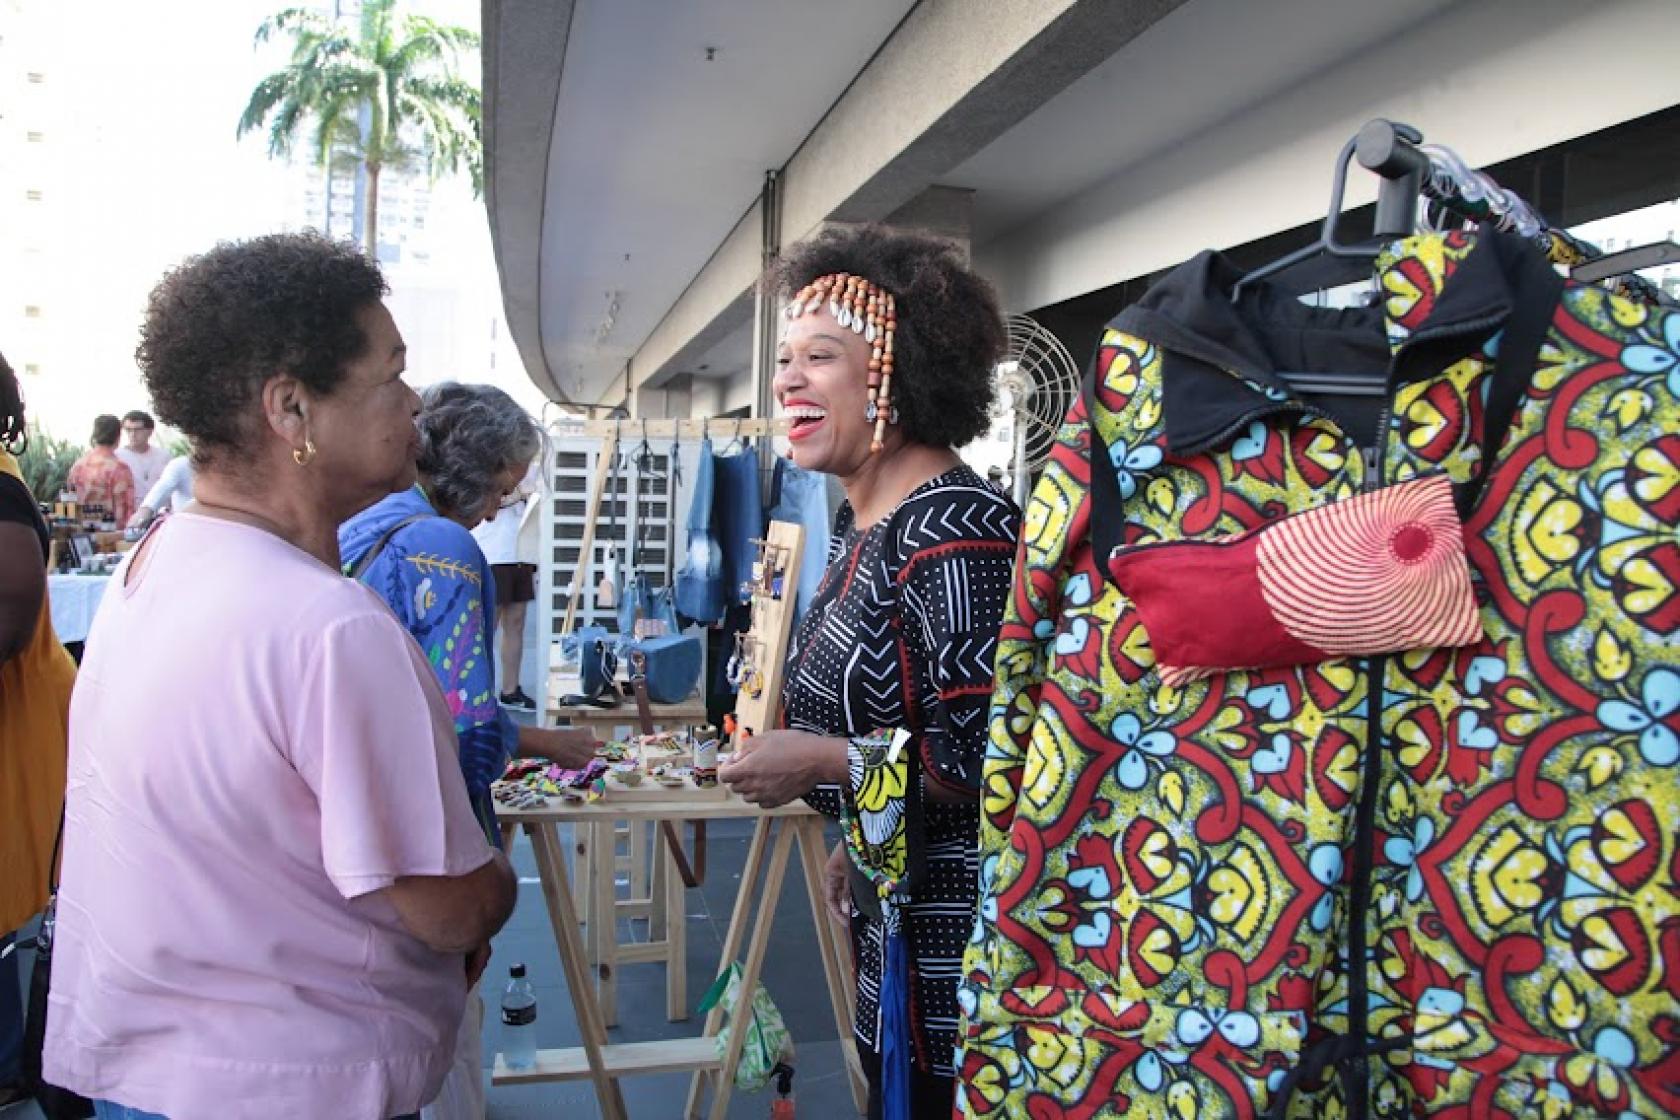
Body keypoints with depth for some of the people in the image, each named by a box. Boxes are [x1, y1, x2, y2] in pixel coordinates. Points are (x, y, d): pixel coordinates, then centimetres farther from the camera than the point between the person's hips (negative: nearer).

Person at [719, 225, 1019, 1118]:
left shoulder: (955, 533, -23)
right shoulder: (860, 524, 8)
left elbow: (989, 759, -26)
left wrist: (826, 762, -22)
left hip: (947, 925, -9)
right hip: (889, 910, 9)